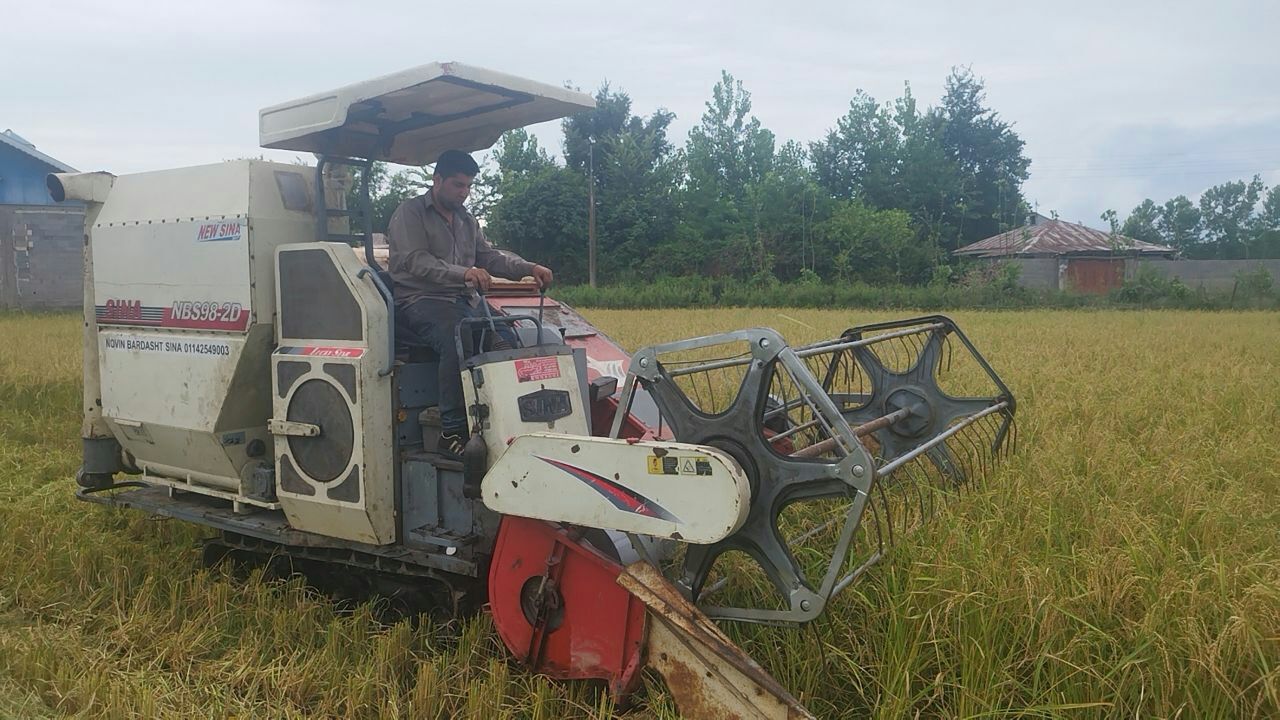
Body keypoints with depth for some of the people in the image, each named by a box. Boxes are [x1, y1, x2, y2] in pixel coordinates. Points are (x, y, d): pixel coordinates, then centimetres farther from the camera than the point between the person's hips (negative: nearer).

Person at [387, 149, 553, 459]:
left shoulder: (467, 221, 23)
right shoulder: (410, 213, 0)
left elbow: (490, 256, 16)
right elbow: (417, 262, -15)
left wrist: (529, 268, -3)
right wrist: (464, 273, -32)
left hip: (464, 300, 7)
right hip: (422, 299, -6)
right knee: (458, 343, -36)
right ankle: (452, 433, -31)